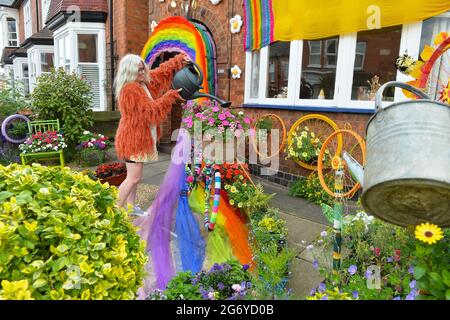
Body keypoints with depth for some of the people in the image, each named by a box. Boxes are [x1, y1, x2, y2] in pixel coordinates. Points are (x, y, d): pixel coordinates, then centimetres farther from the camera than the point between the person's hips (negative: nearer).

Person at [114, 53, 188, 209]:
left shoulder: (144, 82, 8)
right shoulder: (130, 90, -19)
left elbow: (163, 70, 16)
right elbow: (150, 110, -21)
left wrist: (180, 59, 4)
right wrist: (171, 96, -16)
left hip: (139, 137, 10)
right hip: (133, 139, -10)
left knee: (134, 177, 15)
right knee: (133, 178, -7)